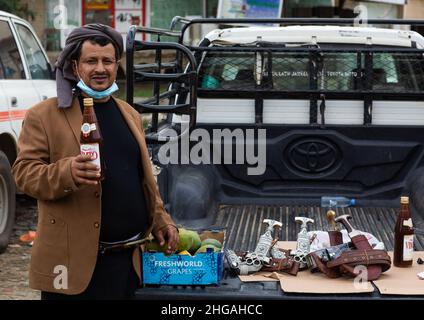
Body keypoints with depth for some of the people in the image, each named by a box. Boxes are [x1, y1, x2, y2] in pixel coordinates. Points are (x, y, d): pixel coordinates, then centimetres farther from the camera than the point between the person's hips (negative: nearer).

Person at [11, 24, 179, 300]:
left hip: (129, 257, 6)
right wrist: (67, 173, -26)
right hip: (74, 260, -5)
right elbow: (24, 171, -9)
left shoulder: (130, 115, 16)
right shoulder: (43, 116, -3)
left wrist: (161, 221, 14)